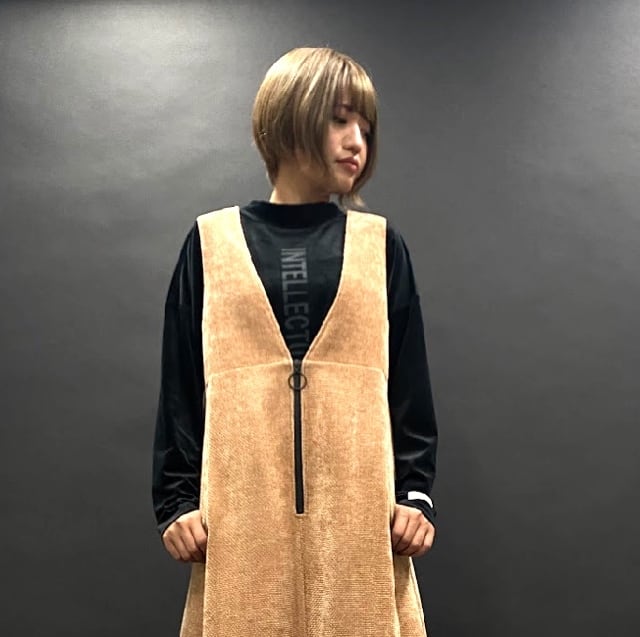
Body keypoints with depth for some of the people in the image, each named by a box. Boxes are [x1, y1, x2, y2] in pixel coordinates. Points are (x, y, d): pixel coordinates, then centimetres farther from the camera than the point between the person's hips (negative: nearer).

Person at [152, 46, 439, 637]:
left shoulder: (380, 242, 7)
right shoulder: (211, 241, 6)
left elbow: (410, 385, 7)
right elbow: (181, 385, 6)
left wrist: (416, 494, -1)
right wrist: (177, 501, 0)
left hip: (361, 509, 1)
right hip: (243, 511, 0)